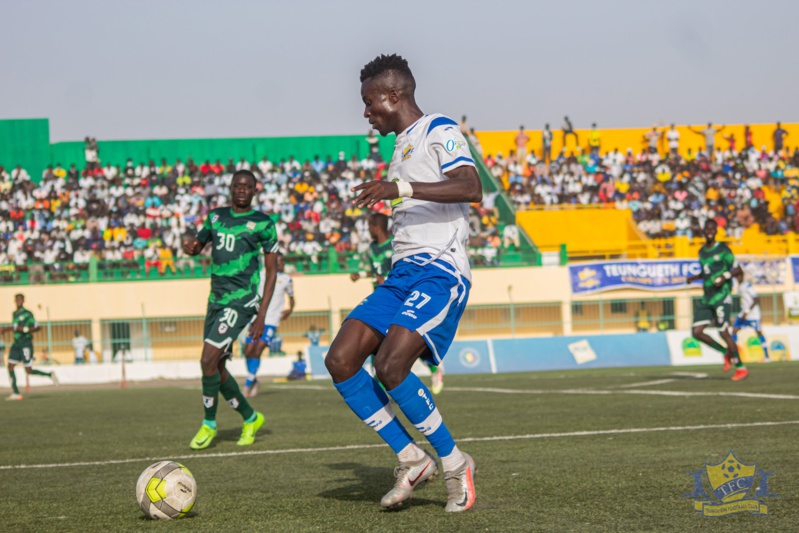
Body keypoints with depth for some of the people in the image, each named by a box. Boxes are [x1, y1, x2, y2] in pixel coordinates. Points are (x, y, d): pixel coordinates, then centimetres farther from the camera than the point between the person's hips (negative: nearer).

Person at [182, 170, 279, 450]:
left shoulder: (263, 223, -3)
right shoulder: (216, 216, 12)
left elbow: (272, 269, -3)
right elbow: (197, 246, 23)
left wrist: (261, 316, -9)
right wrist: (189, 244, -5)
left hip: (242, 301, -7)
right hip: (216, 300, 7)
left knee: (208, 360, -17)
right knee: (217, 369, 8)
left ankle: (209, 424, -1)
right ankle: (251, 418, 27)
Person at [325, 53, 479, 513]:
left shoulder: (439, 131, -3)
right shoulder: (402, 147, 25)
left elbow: (471, 188, -21)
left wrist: (402, 188, -29)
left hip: (439, 270, -9)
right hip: (403, 273, 9)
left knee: (390, 366, -25)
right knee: (341, 360, -6)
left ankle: (454, 462, -7)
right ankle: (411, 458, 1)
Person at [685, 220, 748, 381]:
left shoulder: (722, 249, -5)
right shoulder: (702, 251, 15)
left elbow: (737, 269, -4)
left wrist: (724, 277, -21)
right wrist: (693, 278, 11)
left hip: (721, 296, -7)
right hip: (706, 298, 7)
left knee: (723, 332, -12)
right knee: (697, 332, -2)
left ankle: (741, 368, -1)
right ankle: (726, 352, 18)